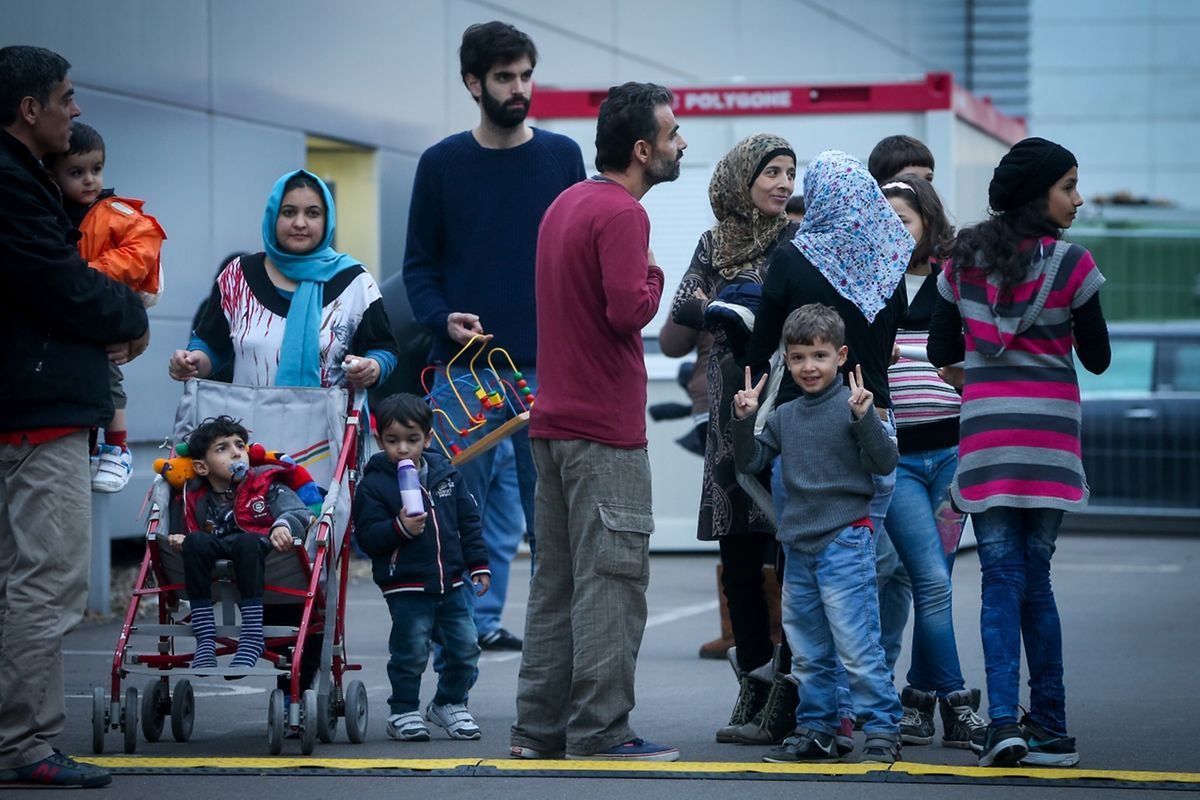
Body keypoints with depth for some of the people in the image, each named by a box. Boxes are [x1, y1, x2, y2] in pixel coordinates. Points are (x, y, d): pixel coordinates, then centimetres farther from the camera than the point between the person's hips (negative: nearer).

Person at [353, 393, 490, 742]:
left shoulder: (446, 474, 6)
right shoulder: (374, 485, -7)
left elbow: (468, 522, 13)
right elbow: (366, 536, -12)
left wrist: (478, 564, 10)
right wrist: (400, 529, -26)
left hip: (450, 583, 5)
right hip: (405, 586, -4)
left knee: (464, 646, 6)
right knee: (410, 651, -4)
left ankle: (449, 703, 25)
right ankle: (403, 711, 11)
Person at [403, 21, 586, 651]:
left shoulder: (561, 157, 7)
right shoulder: (442, 164, 5)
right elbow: (419, 263, 8)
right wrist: (443, 319, -10)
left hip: (547, 365, 0)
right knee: (465, 506, 1)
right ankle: (474, 623, 9)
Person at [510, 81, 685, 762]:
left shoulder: (567, 203, 16)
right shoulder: (621, 213, -14)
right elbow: (629, 310, -24)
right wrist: (654, 275, -7)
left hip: (554, 423, 10)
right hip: (606, 431, -10)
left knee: (558, 580, 13)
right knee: (613, 580, -6)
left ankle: (540, 727, 15)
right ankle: (600, 736, -6)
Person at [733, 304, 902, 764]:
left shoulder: (852, 406, -6)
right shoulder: (784, 417, 12)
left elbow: (885, 464, -11)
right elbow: (750, 462, 14)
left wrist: (864, 416, -24)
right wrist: (744, 420, -1)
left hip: (845, 541, -6)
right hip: (798, 546, 7)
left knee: (857, 647, -10)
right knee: (809, 653, 13)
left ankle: (883, 730, -4)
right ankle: (816, 730, 21)